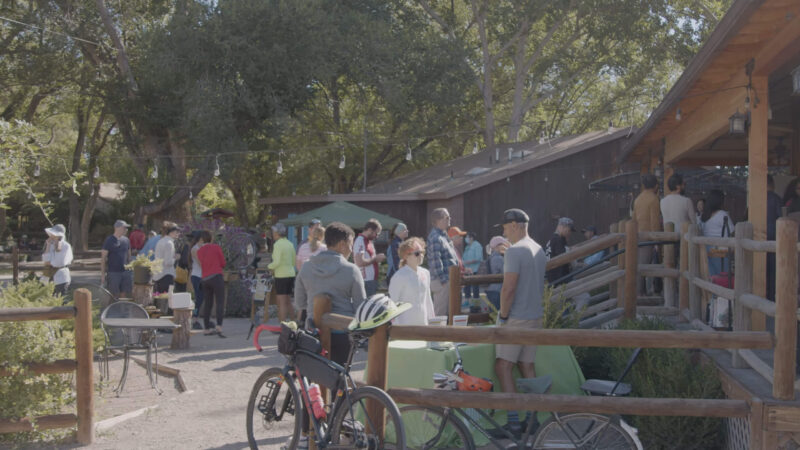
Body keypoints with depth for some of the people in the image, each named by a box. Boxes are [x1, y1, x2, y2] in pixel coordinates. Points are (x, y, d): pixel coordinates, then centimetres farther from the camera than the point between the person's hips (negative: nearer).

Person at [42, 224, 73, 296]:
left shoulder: (66, 246, -12)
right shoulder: (50, 244, 4)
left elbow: (61, 262, -19)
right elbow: (46, 260, -5)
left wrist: (50, 263, -9)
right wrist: (48, 246, -8)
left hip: (61, 279, -5)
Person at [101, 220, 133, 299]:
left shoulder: (126, 240, 10)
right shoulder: (109, 241, -5)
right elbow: (103, 258, -4)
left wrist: (130, 270, 12)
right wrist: (103, 274, -8)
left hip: (126, 272, 5)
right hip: (113, 273, -5)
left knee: (125, 295, 5)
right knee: (114, 296, -2)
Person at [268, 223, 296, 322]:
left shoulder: (278, 244, -13)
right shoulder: (290, 244, 11)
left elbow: (277, 262, -20)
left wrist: (269, 267, -2)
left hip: (281, 276, -8)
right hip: (291, 274, 8)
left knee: (281, 302, -5)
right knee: (288, 301, 14)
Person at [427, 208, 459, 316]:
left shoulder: (443, 235, 17)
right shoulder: (435, 237, -16)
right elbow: (435, 260, -21)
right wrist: (443, 279, -21)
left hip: (448, 278, 10)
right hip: (442, 280, -10)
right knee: (440, 311, -7)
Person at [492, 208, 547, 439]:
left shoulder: (515, 250, -15)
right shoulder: (539, 250, 13)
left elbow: (509, 288, -20)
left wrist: (503, 316, -11)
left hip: (516, 318, -9)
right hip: (535, 316, 9)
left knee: (503, 366, -5)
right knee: (527, 366, 13)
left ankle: (513, 421, -8)